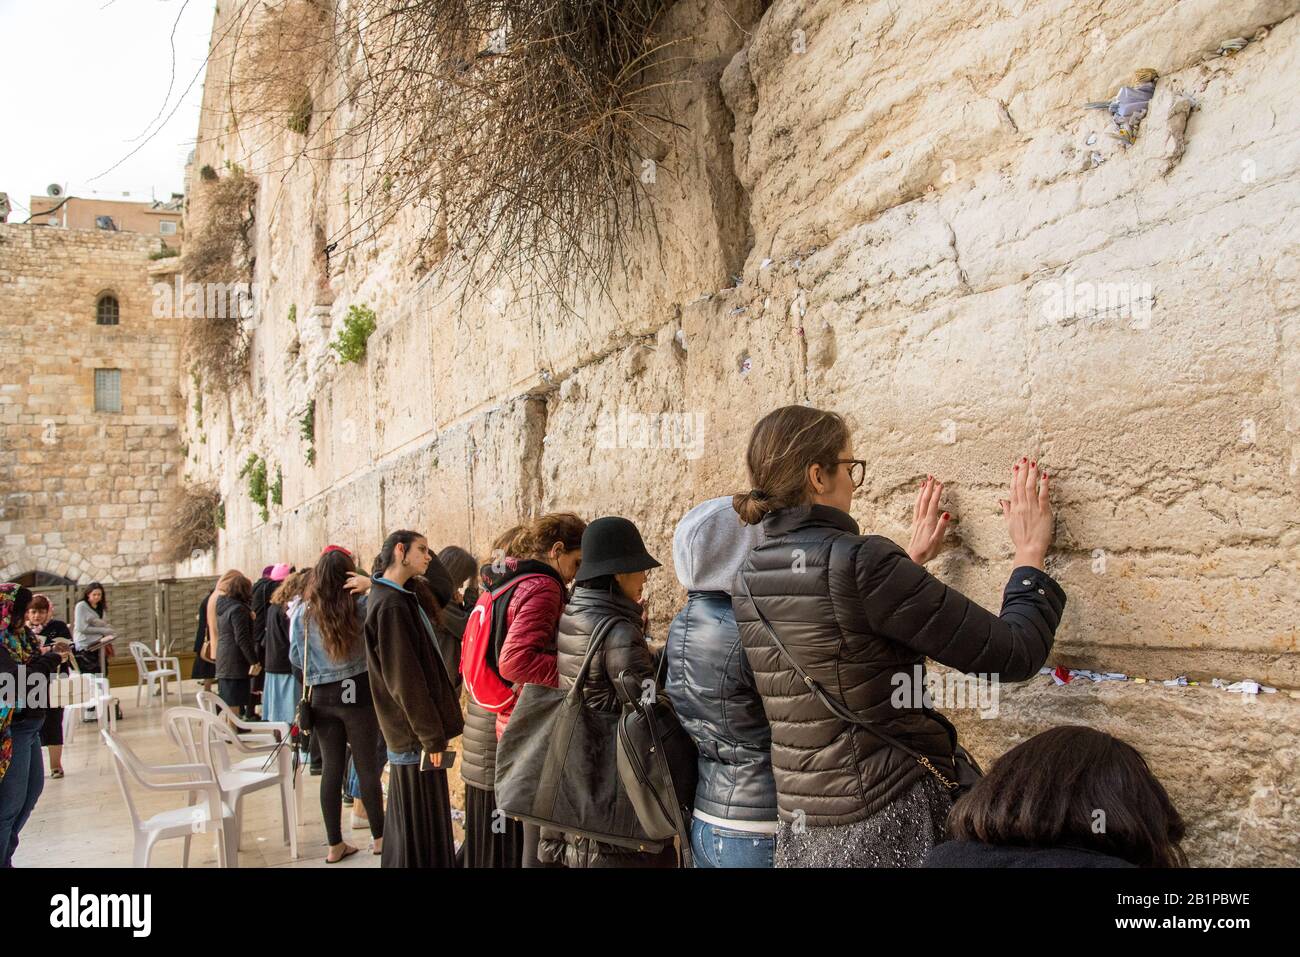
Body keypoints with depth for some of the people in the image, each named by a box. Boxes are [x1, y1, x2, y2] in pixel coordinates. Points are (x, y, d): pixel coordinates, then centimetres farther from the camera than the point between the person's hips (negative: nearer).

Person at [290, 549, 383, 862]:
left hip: (322, 698, 2)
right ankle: (379, 837, 20)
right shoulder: (361, 608, -13)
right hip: (357, 694, -2)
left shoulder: (303, 615, -4)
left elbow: (296, 658, 3)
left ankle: (335, 844, 14)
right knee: (367, 766, 9)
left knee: (331, 768, 9)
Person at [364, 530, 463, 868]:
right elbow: (405, 679, -21)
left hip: (409, 733, 10)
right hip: (416, 737, -10)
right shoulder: (391, 606, -18)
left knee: (409, 819, 18)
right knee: (421, 824, -1)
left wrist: (435, 729, 16)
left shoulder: (399, 599, 14)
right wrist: (432, 736, -18)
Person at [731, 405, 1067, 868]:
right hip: (889, 822, -7)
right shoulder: (860, 563, -21)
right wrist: (1030, 552, -1)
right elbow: (1014, 654, -16)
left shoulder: (750, 579, 2)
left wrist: (912, 560, 25)